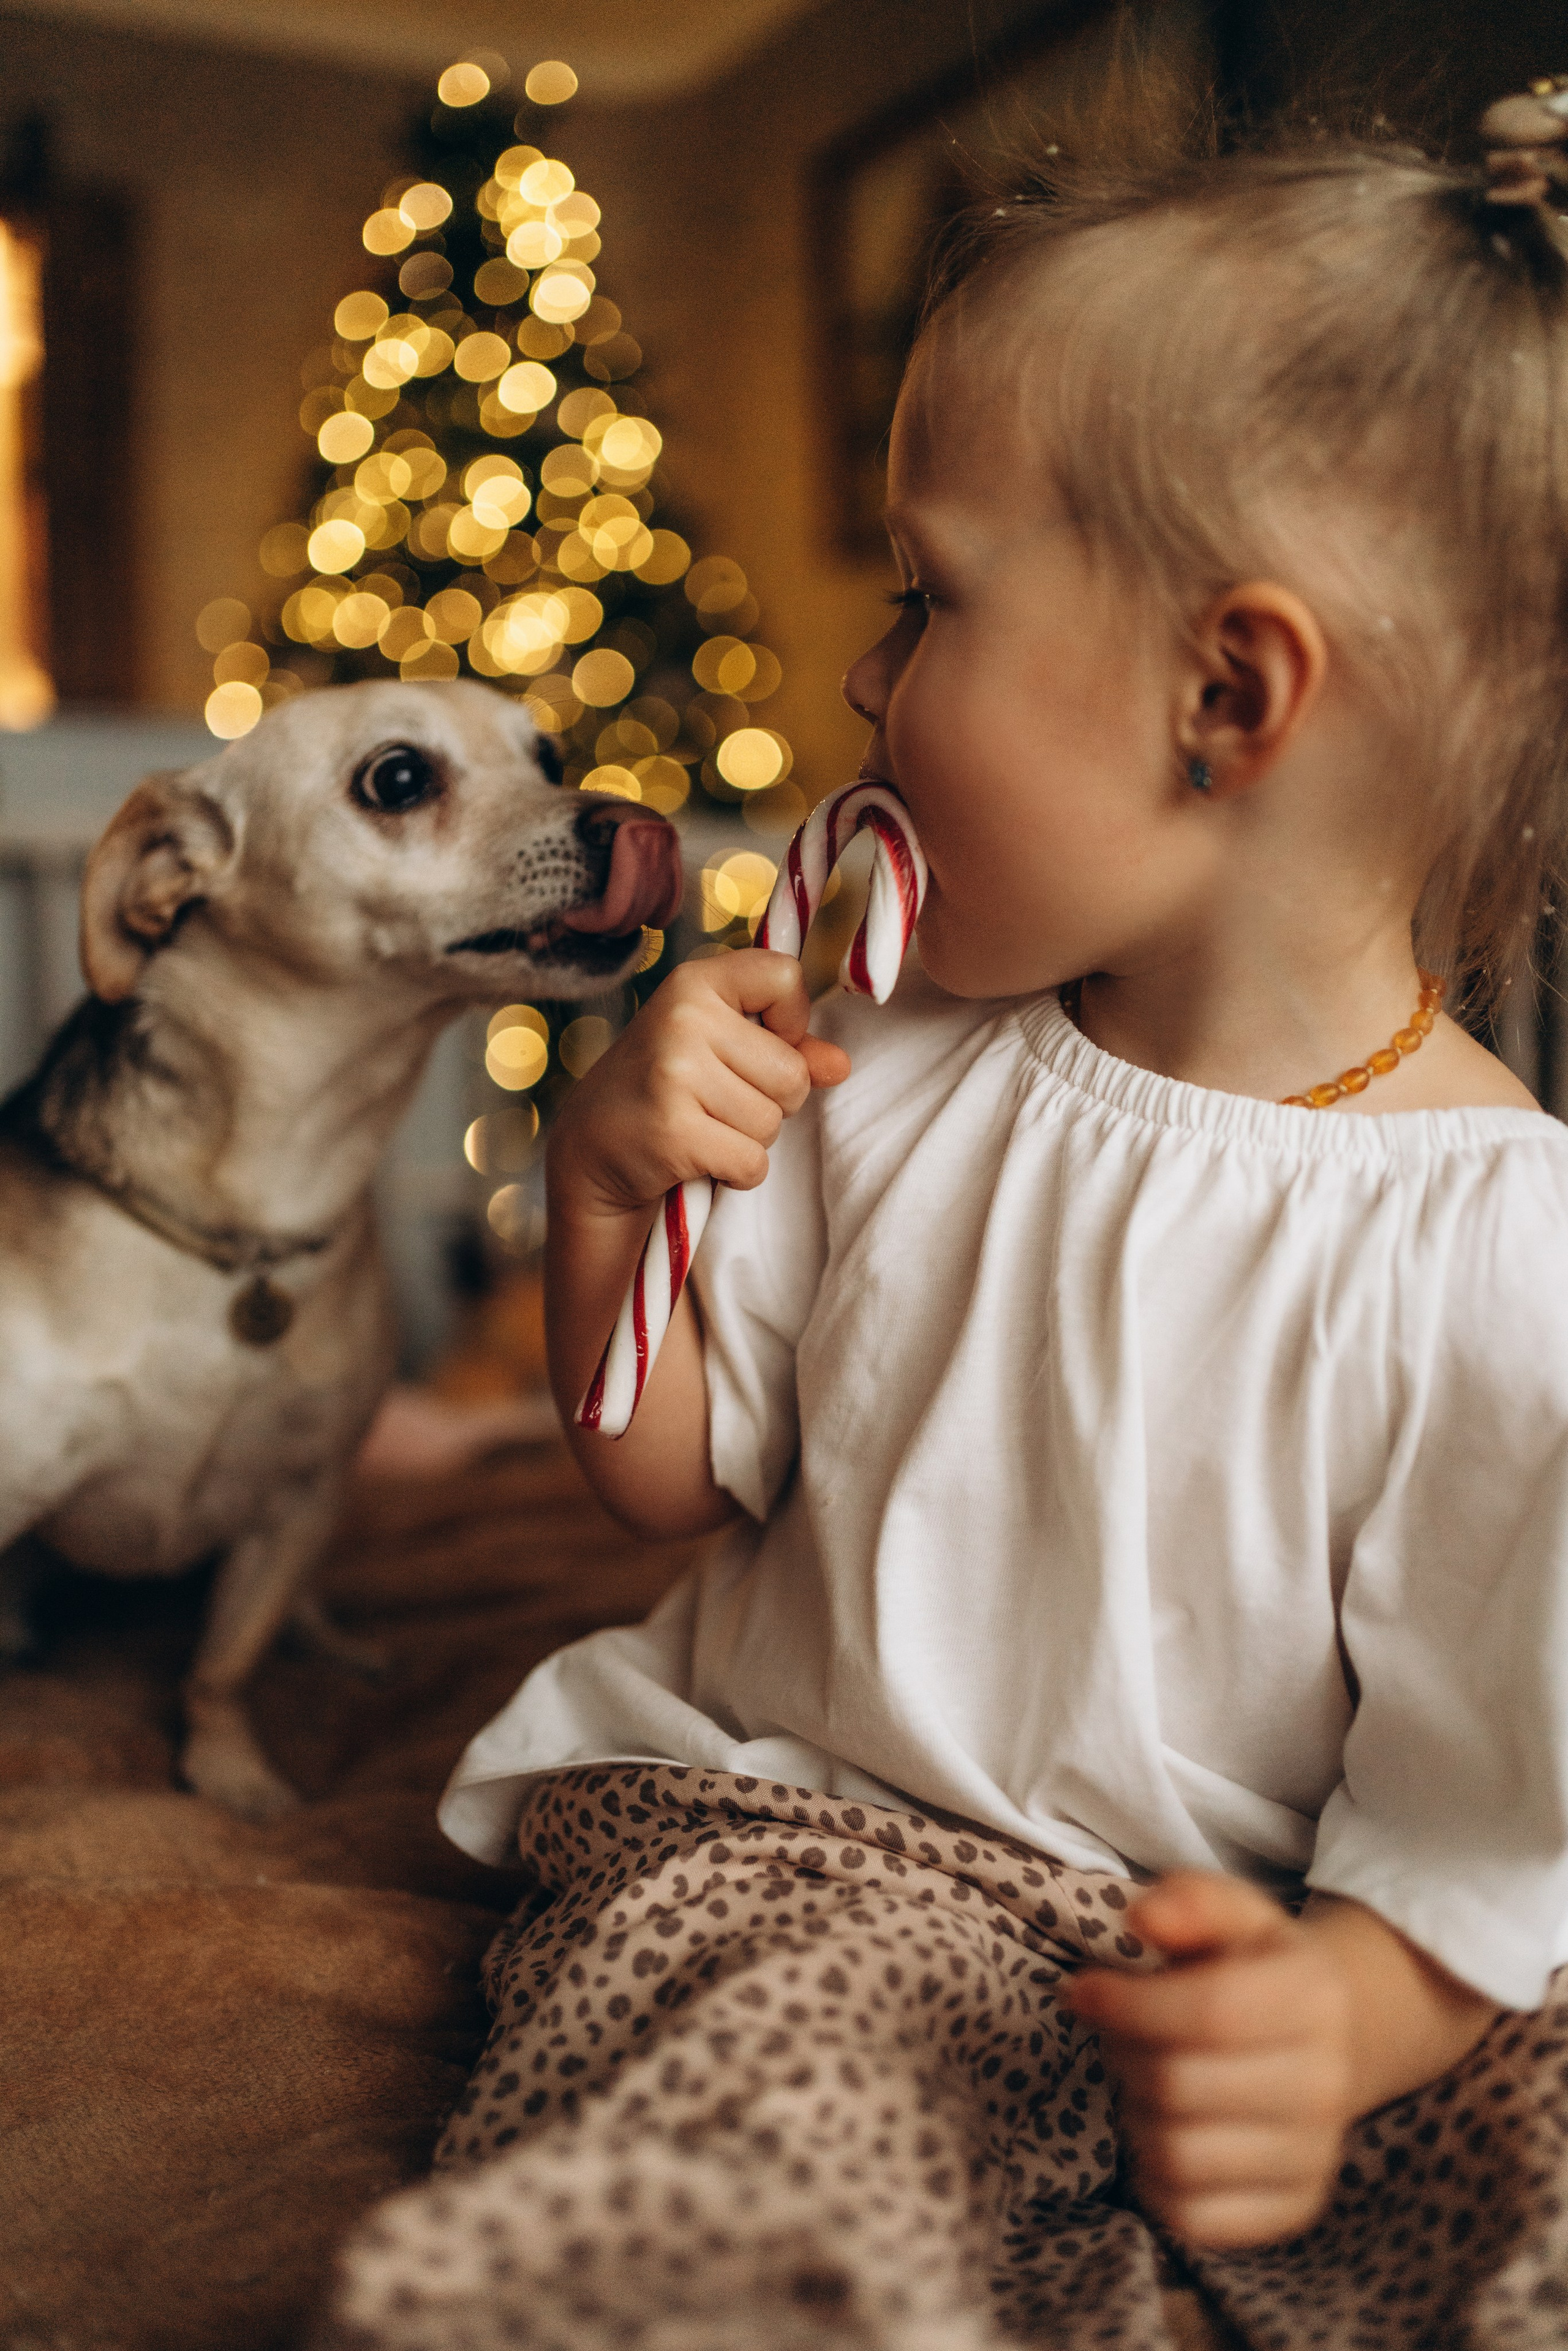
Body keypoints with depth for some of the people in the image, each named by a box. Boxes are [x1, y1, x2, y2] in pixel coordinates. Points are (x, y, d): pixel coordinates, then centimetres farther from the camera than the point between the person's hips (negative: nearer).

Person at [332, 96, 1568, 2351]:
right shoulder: (885, 1060, -1)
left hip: (1236, 1947, -1)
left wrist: (1340, 2018, -30)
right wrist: (610, 1184, -10)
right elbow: (676, 1475, 8)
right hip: (800, 1842, 1)